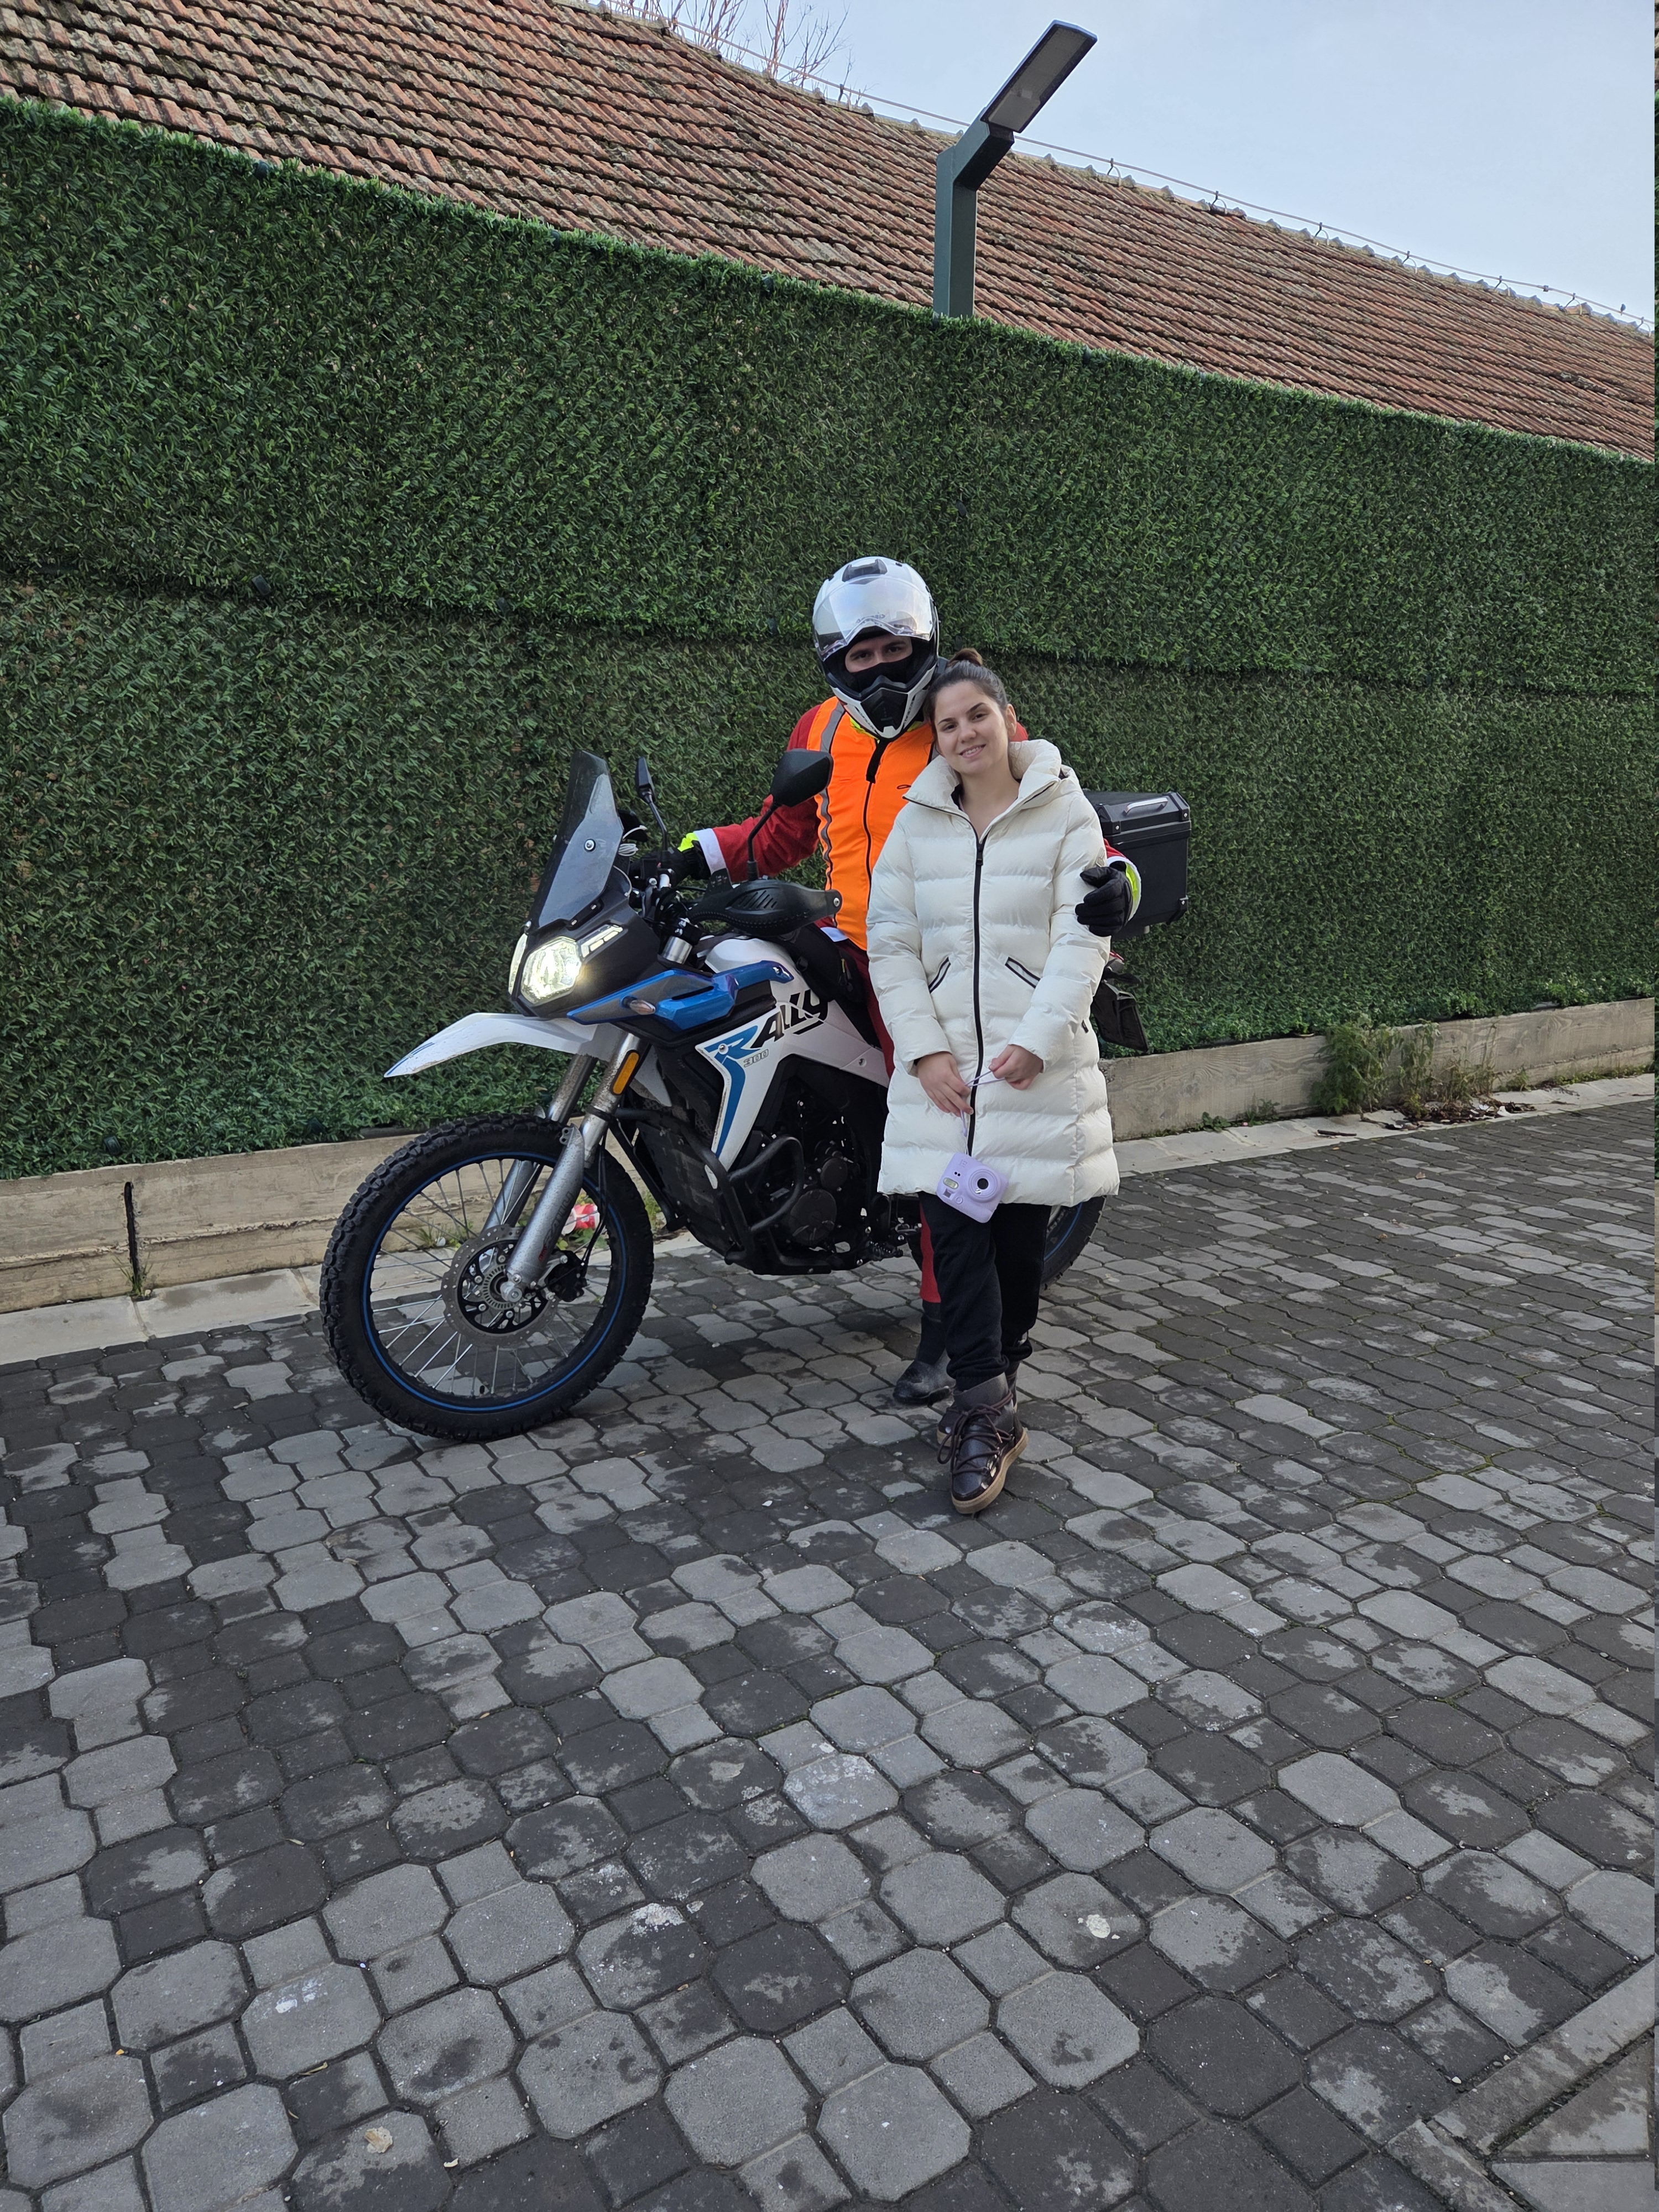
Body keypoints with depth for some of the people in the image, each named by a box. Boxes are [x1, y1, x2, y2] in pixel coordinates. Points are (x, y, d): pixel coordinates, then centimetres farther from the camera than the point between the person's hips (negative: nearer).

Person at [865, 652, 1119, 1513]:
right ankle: (988, 1415, -4)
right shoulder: (916, 822, 9)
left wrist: (1036, 1041, -17)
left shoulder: (1067, 814, 2)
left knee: (1021, 1232, 5)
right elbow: (890, 943, 4)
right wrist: (924, 1052, -8)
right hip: (941, 1063, 2)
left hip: (1038, 1064, -1)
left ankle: (986, 1397, 25)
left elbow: (1083, 940, -5)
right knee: (954, 1227, -8)